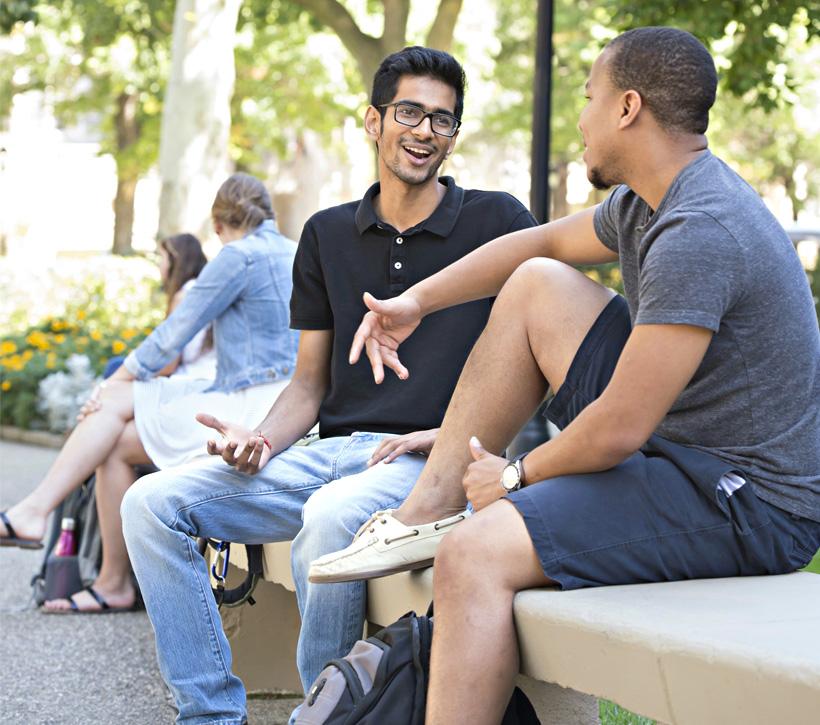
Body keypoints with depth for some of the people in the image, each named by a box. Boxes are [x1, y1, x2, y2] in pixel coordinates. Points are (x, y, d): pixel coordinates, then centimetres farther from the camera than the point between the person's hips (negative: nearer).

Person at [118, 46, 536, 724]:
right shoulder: (329, 234, 15)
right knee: (152, 503, -12)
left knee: (334, 514, -38)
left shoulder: (497, 222, 2)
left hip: (435, 460, -5)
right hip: (332, 451, 5)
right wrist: (261, 438, -4)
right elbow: (310, 382, 16)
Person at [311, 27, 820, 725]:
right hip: (680, 447, 10)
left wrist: (517, 476, -8)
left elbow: (617, 431, -25)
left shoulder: (697, 235, -25)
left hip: (748, 506, -10)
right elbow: (540, 242, 25)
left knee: (473, 557, -24)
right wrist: (414, 302, 19)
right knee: (537, 284, 12)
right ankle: (425, 511, 13)